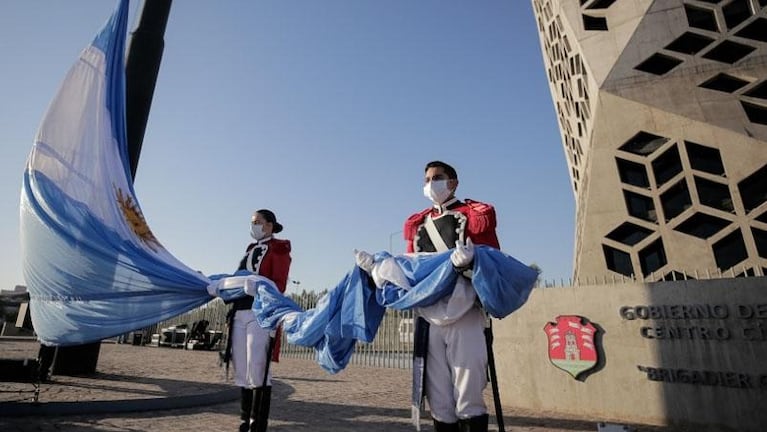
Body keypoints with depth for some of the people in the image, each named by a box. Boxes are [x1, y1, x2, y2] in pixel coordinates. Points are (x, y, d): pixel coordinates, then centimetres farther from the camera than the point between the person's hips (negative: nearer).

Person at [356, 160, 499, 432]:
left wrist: (469, 261, -27)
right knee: (438, 403, 11)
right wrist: (376, 266, 6)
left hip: (465, 317, -4)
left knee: (469, 400, 0)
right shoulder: (417, 224, 17)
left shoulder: (477, 215, 3)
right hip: (428, 319, 5)